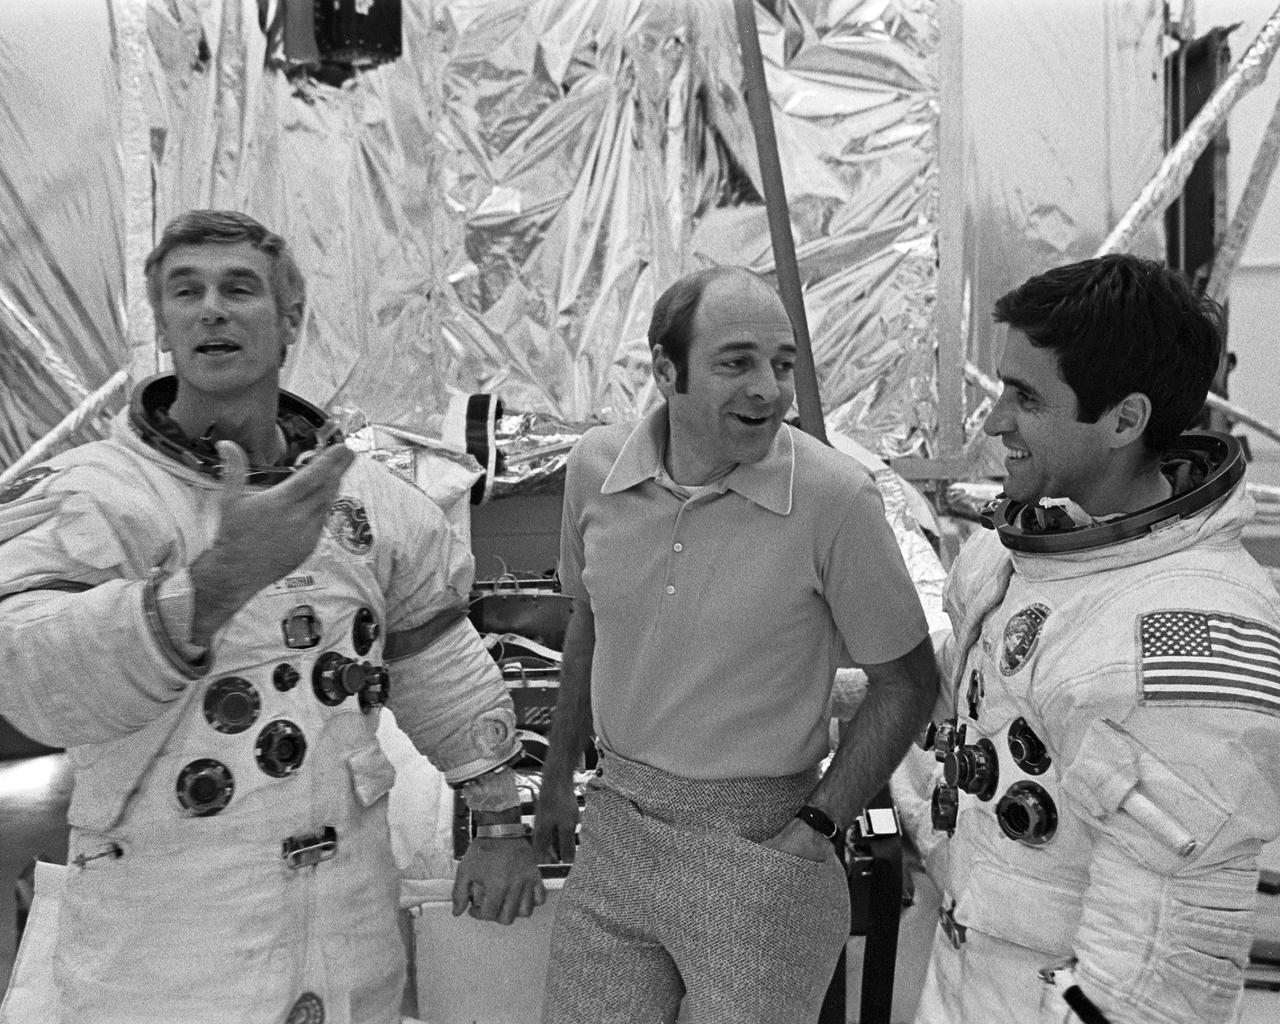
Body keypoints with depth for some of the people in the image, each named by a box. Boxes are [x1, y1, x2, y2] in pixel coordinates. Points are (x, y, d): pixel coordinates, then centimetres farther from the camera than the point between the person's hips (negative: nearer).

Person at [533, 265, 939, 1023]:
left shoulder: (836, 498, -18)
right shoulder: (596, 465, -5)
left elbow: (908, 683, -7)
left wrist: (814, 828, -10)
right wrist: (558, 780, 16)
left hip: (755, 846, -4)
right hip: (615, 828, 4)